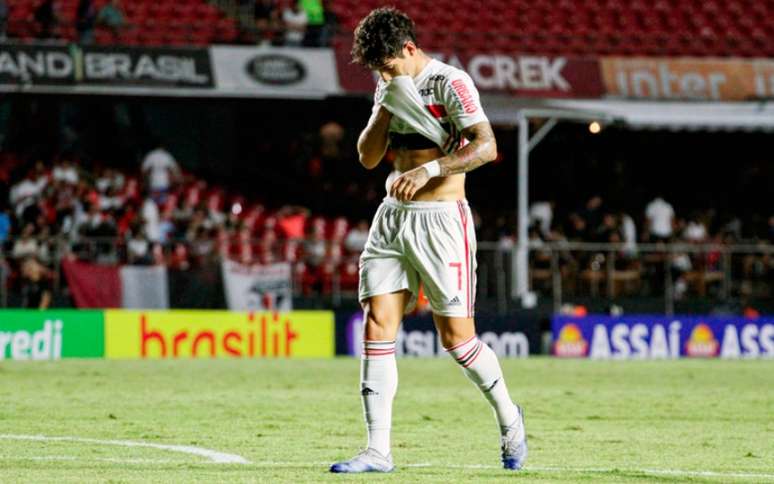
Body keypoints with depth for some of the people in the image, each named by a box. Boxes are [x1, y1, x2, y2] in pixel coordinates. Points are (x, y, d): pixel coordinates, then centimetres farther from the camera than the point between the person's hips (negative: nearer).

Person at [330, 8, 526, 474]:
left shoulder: (451, 83, -11)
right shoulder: (391, 88, 13)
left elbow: (486, 147, -21)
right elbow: (368, 157, 13)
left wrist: (429, 169, -31)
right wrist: (386, 107, -2)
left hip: (441, 220, -7)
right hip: (392, 217, 7)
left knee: (456, 336, -3)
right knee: (377, 326, -3)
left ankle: (509, 418, 22)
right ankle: (378, 451, -3)